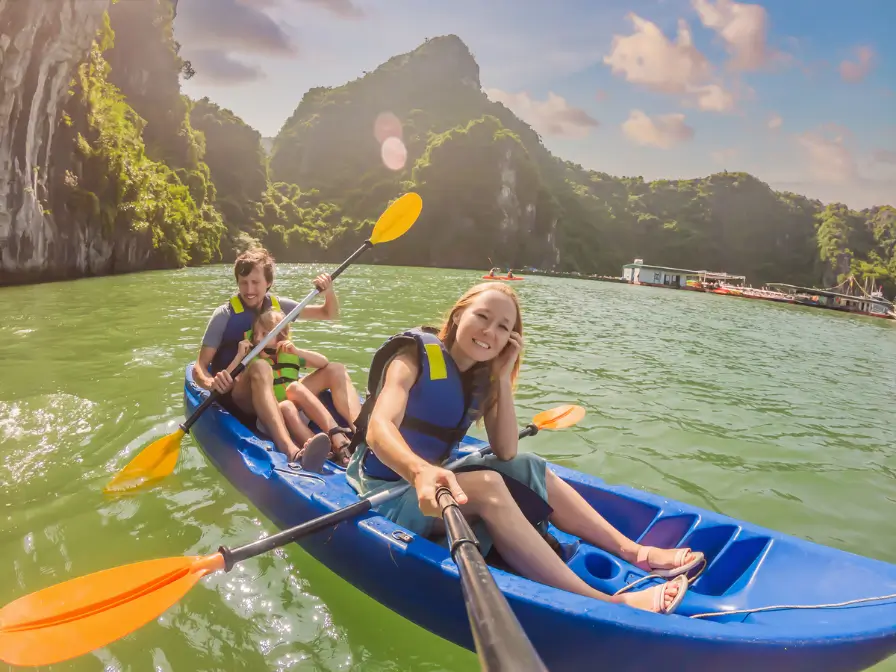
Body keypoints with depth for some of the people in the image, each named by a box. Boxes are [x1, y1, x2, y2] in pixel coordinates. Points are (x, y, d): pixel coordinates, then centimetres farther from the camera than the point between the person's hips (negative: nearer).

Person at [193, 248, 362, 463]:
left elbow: (329, 314, 15)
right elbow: (199, 368, -9)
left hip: (278, 393, 5)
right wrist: (212, 383, -31)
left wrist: (329, 292, -6)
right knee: (260, 367, -37)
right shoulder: (225, 315, -4)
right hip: (239, 400, -5)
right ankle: (290, 451, -61)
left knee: (335, 370, -14)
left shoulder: (278, 306, 8)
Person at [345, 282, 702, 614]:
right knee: (487, 486, -31)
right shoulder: (415, 355, -16)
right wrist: (421, 471, -54)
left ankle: (635, 552, 1)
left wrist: (503, 377, -12)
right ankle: (605, 604, -34)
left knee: (531, 468, 1)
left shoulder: (481, 378, 3)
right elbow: (378, 430, -33)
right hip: (387, 488, -7)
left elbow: (506, 454, -5)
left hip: (434, 477, 7)